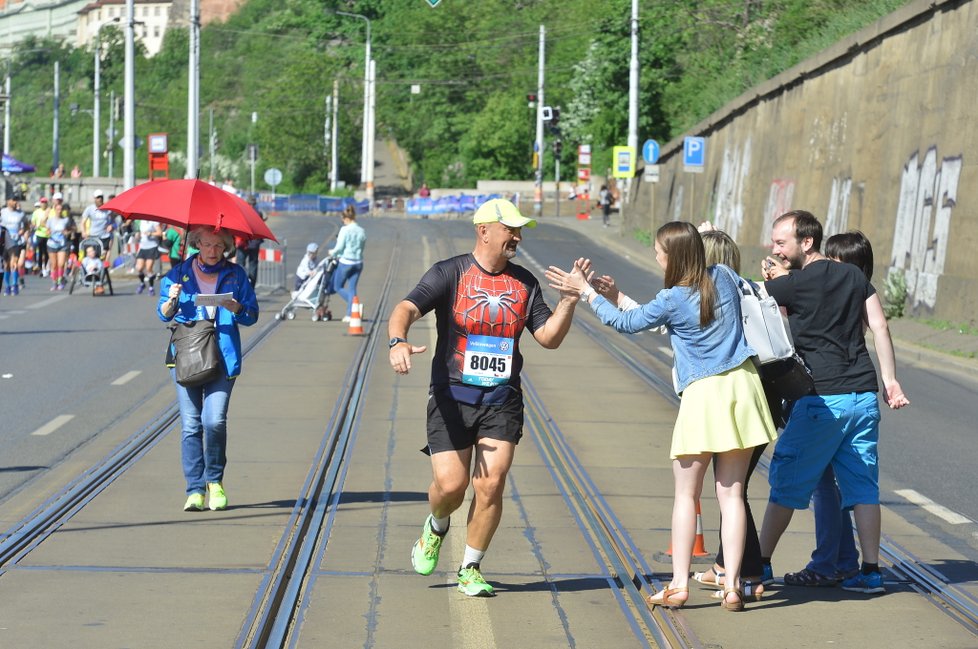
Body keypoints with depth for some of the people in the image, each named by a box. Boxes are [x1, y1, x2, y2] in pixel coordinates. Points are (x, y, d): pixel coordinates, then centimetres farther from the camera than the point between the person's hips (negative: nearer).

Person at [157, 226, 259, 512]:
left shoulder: (235, 275, 9)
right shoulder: (179, 274, 9)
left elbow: (252, 316, 9)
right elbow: (163, 314, 12)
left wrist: (235, 307, -12)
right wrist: (172, 300, -9)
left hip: (223, 357, -1)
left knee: (215, 421, -14)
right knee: (191, 425, -4)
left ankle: (215, 481, 8)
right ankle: (195, 490, 1)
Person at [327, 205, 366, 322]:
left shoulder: (345, 230, -13)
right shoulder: (361, 231, 4)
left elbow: (339, 247, -13)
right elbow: (361, 247, 9)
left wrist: (332, 253, 10)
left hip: (345, 262, -5)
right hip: (358, 263, 5)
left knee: (338, 287, 9)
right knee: (352, 288, 10)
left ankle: (354, 304, -11)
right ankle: (350, 314, 8)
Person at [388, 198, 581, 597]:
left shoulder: (524, 283, 10)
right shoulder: (450, 274, -4)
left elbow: (548, 337, 10)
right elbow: (407, 309, -18)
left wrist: (568, 302, -7)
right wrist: (398, 342, -39)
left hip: (502, 400, 3)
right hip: (452, 397, -3)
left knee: (491, 484, -9)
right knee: (450, 485, -8)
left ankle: (471, 570, 9)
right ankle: (436, 527, 29)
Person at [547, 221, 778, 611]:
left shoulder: (672, 301, -9)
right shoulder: (724, 278, 4)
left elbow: (626, 323, 5)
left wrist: (586, 291, 13)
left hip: (703, 394, -4)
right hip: (742, 386, 4)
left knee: (686, 493, 6)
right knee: (731, 493, 4)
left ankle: (679, 585, 3)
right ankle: (732, 586, -1)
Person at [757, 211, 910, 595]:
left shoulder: (793, 284, -7)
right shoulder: (854, 276, 11)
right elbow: (879, 326, 8)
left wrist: (773, 276, 20)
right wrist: (889, 379, 8)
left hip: (821, 398, -6)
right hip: (863, 394, 6)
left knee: (788, 482, 4)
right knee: (862, 485, 7)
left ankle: (760, 563, 10)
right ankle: (870, 571, 3)